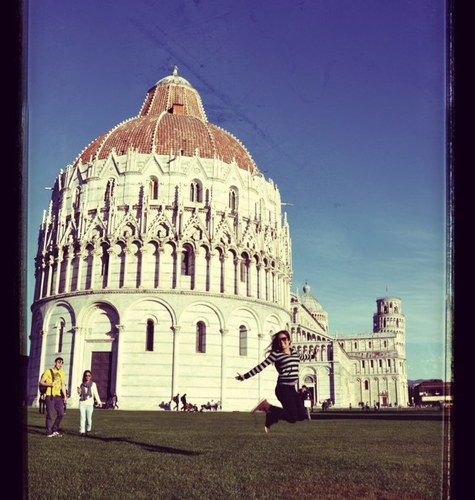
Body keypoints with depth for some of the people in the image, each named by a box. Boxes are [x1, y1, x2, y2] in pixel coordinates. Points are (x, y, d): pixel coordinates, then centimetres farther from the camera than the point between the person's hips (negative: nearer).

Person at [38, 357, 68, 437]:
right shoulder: (48, 371, 0)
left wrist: (65, 397, 14)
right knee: (50, 415, -4)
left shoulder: (61, 373, 17)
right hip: (50, 396, -5)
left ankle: (55, 430, 15)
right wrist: (50, 384, -20)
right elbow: (41, 382, -4)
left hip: (58, 396, 5)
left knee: (61, 413, 0)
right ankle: (49, 432, 6)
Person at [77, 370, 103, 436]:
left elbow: (96, 393, -2)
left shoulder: (93, 384, 4)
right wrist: (79, 392, -3)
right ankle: (82, 431, -1)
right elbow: (80, 395, 19)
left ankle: (88, 430, 15)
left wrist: (99, 401, -14)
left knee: (89, 418, -3)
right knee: (82, 418, -4)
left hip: (90, 404, -2)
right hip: (82, 403, 2)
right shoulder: (82, 385, 12)